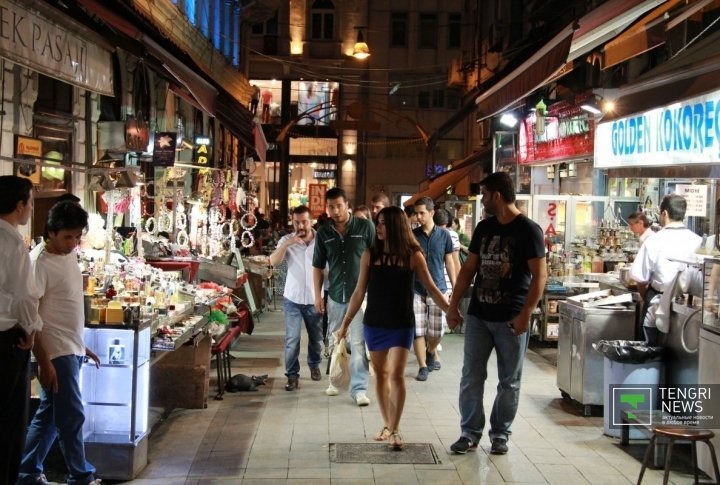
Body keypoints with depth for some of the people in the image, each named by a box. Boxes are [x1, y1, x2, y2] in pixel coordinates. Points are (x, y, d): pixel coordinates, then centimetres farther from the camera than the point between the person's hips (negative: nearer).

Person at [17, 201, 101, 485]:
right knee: (71, 417, -1)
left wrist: (81, 345, 20)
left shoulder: (69, 254, 10)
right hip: (56, 353, -8)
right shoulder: (39, 262, -16)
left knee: (48, 415, 15)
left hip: (71, 350, 8)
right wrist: (43, 362, -20)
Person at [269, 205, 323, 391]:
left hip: (315, 299, 1)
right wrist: (287, 244, -30)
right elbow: (273, 262, -17)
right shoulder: (287, 240, -5)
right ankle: (292, 375, 10)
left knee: (316, 337, 16)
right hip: (292, 299, 0)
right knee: (292, 339, -2)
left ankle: (314, 364, 40)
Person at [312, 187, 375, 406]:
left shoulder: (365, 227, -6)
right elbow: (318, 266, 10)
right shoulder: (323, 233, 3)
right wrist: (318, 295, 6)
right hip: (335, 295, 4)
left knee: (358, 343, -4)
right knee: (334, 342, 15)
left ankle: (359, 388, 2)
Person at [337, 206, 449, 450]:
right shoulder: (370, 254, -1)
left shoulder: (412, 255, -7)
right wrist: (345, 323, 6)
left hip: (402, 324, -3)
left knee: (396, 375, -10)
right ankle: (387, 426, 24)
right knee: (381, 375, 11)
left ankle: (395, 430, -1)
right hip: (374, 324, 3)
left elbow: (431, 288, -1)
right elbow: (359, 292, 4)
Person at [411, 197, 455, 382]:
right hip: (416, 289, 0)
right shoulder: (412, 235, 0)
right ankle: (422, 366, 10)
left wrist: (455, 287, 4)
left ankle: (430, 353, 34)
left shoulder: (444, 235, 1)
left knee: (436, 332, 3)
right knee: (418, 331, -1)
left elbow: (449, 263, 7)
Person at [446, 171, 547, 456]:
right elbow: (468, 269, 13)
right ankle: (470, 433, 15)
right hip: (478, 315, 5)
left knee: (509, 381, 7)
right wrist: (453, 305, 8)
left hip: (510, 319, -5)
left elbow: (539, 276, -12)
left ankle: (500, 434, 20)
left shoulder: (528, 230, -8)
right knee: (471, 377, 5)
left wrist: (525, 314, -19)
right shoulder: (484, 228, 9)